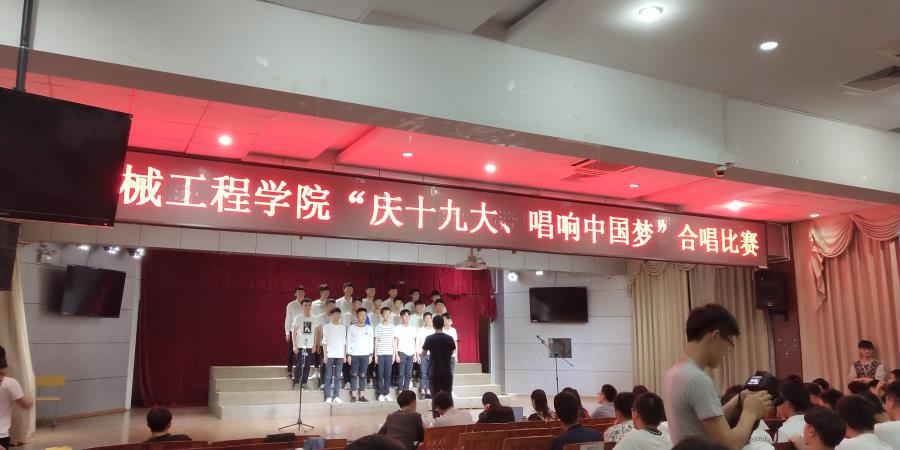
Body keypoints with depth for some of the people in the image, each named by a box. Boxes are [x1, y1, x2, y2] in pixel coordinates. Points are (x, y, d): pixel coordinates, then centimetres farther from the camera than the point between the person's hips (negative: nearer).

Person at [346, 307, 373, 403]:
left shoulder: (369, 328, 9)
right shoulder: (351, 328, 2)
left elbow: (371, 342, 9)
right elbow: (348, 342, 1)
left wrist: (371, 354, 3)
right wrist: (348, 355, -5)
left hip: (365, 355, 2)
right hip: (354, 354, -2)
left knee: (362, 375, 2)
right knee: (354, 375, -2)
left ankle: (361, 395, 7)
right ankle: (353, 395, 2)